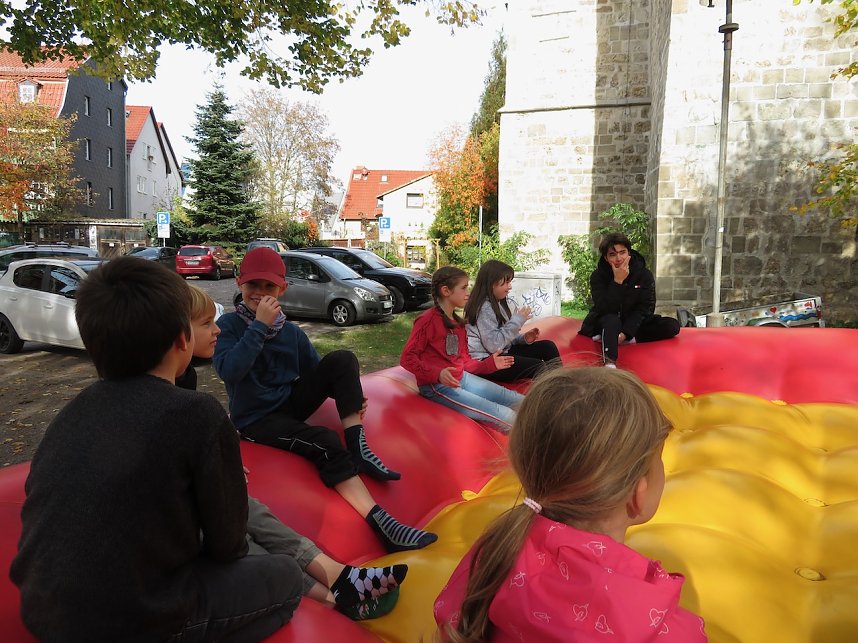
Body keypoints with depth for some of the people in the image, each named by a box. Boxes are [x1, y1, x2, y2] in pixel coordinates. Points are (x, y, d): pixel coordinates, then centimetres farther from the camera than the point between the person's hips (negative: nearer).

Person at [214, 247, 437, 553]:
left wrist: (348, 395, -7)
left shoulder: (291, 332, 4)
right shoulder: (228, 325, -9)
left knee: (343, 359, -15)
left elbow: (319, 371, 11)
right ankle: (378, 520, -38)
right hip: (256, 419, -5)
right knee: (325, 442, -32)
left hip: (291, 403, 6)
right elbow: (229, 371, -27)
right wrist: (259, 325, -27)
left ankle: (357, 447, -18)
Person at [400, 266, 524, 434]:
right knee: (502, 414, -20)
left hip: (462, 377, 9)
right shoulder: (428, 320, -12)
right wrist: (437, 374, -27)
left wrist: (489, 364, 4)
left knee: (518, 401, -5)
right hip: (436, 385, -9)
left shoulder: (458, 322, 15)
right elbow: (407, 358, -15)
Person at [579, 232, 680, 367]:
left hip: (633, 323, 4)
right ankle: (609, 362, -55)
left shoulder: (644, 274, -9)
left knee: (672, 326, -16)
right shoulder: (598, 276, -14)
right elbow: (605, 310, -24)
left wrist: (625, 333, -26)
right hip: (606, 323, -3)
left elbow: (645, 308, -13)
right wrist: (617, 281, -33)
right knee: (611, 319, -37)